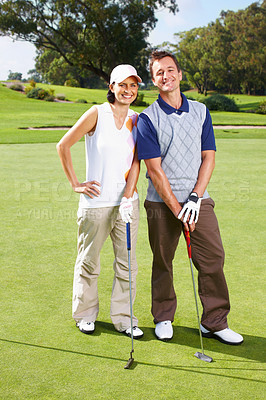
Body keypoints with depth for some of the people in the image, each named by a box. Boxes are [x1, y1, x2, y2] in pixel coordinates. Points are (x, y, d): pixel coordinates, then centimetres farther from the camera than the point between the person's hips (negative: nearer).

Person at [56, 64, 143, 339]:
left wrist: (128, 197, -11)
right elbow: (63, 146, -2)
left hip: (127, 202, 3)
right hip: (96, 203, -3)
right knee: (88, 261, 8)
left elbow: (135, 162, 1)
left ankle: (123, 318, 20)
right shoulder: (96, 114, -4)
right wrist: (75, 184, -3)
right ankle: (85, 314, 27)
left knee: (127, 263, 6)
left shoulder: (137, 120, 7)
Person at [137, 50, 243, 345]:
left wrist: (195, 197, -7)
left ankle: (214, 322, 11)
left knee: (213, 258, -1)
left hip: (198, 200, 3)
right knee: (162, 262, 7)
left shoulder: (200, 111, 10)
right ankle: (163, 318, 25)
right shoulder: (148, 118, -1)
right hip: (161, 202, -2)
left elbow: (208, 157, 6)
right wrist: (176, 208, -12)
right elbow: (154, 168, -8)